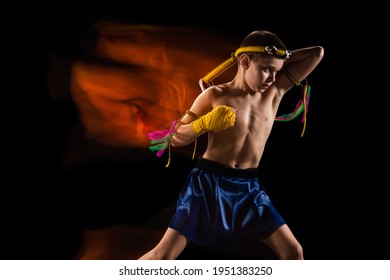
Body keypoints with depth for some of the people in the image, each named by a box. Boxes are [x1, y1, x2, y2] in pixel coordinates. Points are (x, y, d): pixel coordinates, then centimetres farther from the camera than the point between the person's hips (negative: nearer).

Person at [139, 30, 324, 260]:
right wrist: (205, 123, -20)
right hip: (209, 183, -4)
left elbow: (317, 53, 6)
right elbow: (176, 138, -3)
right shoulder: (215, 95, -6)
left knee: (293, 251, 0)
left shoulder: (276, 90, 4)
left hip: (248, 187, 4)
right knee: (164, 255, -5)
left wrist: (279, 60, 4)